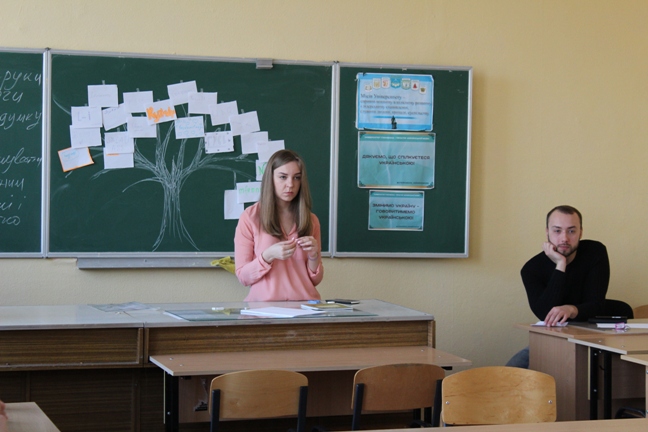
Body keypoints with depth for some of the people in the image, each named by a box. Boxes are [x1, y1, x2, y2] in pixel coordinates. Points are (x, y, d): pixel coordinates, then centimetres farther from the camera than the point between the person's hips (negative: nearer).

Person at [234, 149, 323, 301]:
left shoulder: (311, 220, 11)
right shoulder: (250, 217, 0)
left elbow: (315, 280, 14)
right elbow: (243, 276, 1)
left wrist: (314, 256, -5)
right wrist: (268, 256, -15)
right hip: (264, 305, -3)